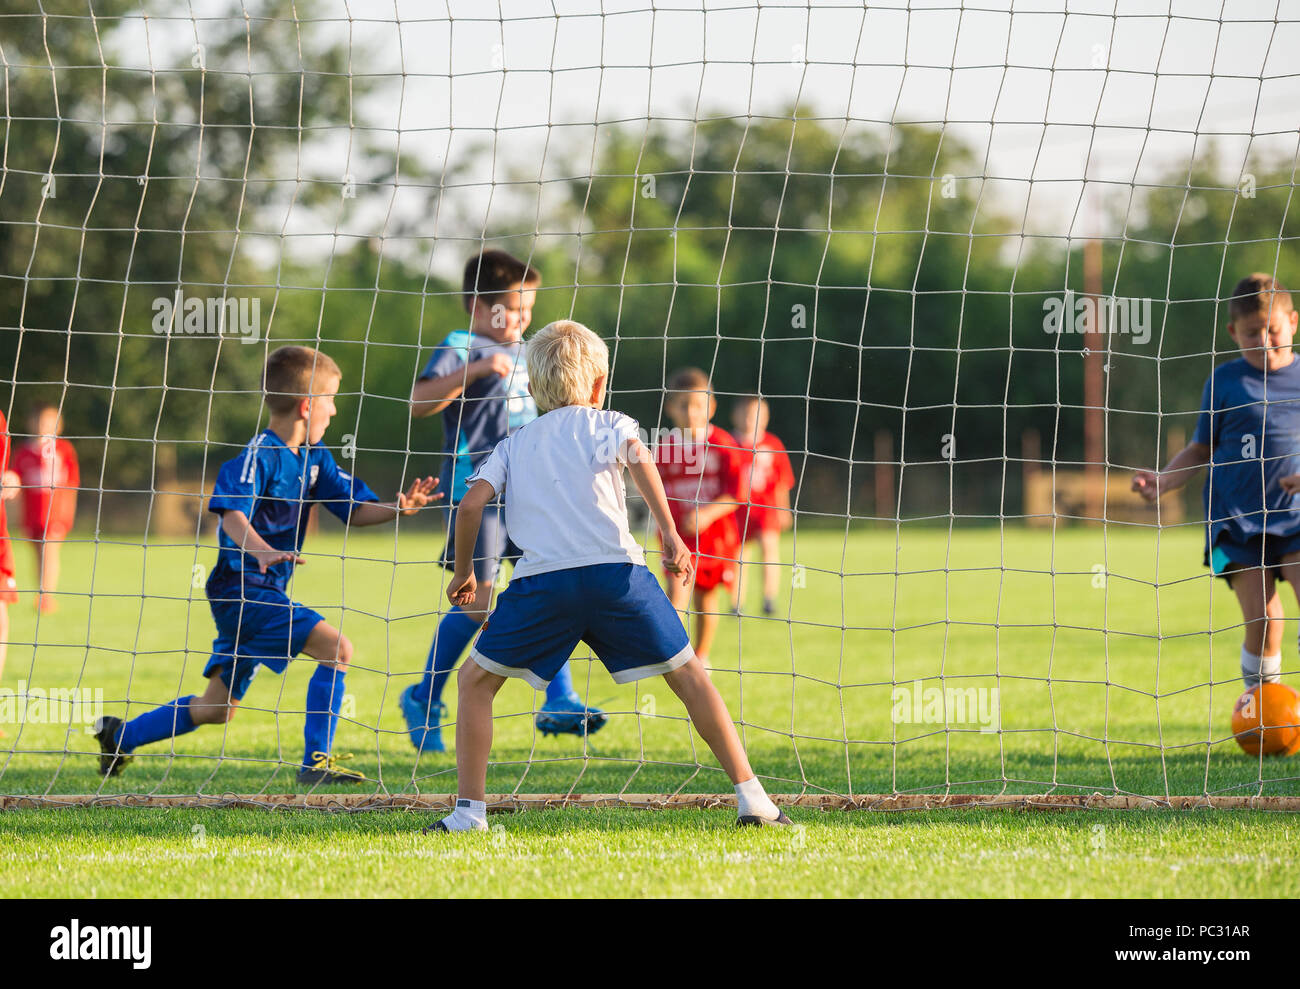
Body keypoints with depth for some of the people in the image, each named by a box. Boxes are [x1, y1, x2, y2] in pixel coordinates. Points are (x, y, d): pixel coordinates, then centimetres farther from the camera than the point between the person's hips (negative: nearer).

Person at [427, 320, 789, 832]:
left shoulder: (513, 445, 25)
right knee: (687, 673, 11)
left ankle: (469, 810, 6)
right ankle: (751, 797, 6)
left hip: (542, 578, 1)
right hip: (615, 569, 0)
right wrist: (669, 533, -8)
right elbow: (638, 457, -3)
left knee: (476, 680, 16)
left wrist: (463, 573, 25)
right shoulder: (608, 424, 19)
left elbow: (471, 504, 11)